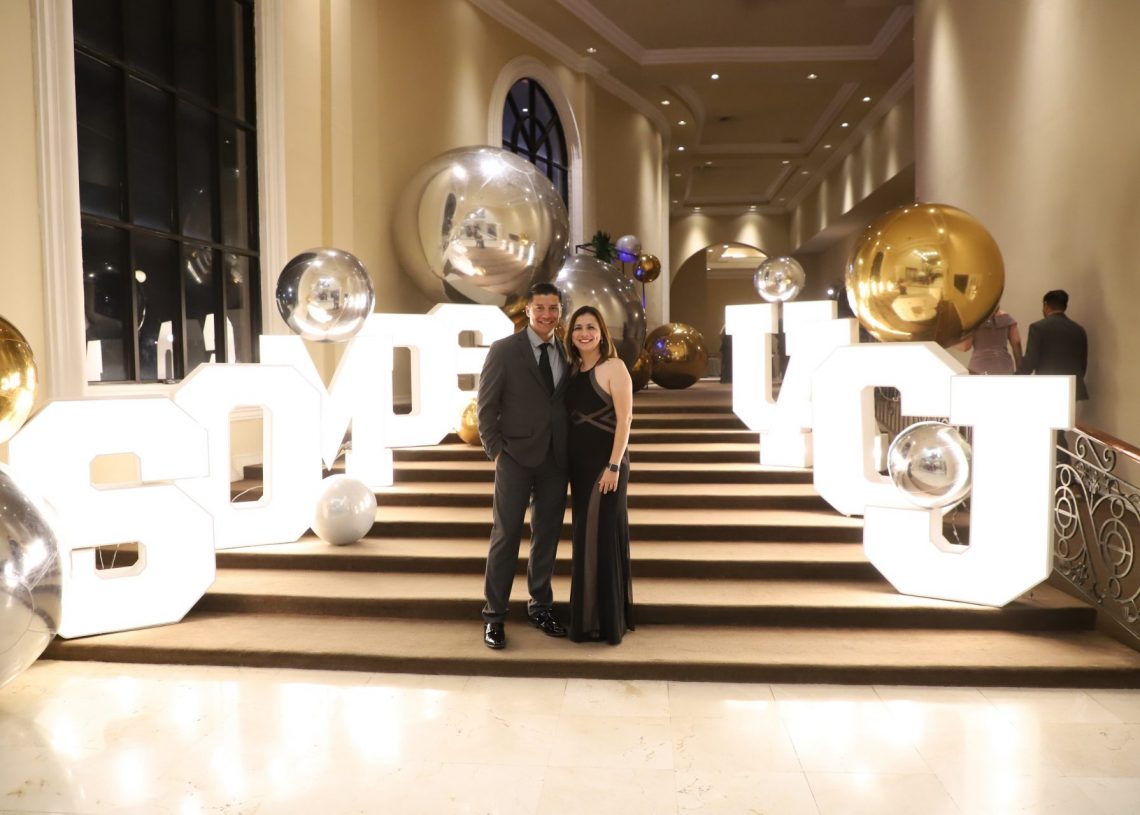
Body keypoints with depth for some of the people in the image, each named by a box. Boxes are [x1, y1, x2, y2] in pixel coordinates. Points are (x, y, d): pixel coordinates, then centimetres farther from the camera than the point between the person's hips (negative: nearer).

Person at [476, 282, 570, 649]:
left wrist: (571, 451, 3)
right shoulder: (504, 350, -3)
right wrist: (495, 450, -8)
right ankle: (494, 615, 10)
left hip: (556, 458, 4)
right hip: (516, 457, -4)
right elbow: (486, 405, -3)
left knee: (547, 535, 11)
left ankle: (540, 607, 25)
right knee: (506, 534, 1)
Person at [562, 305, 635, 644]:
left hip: (606, 462, -7)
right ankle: (587, 616, 24)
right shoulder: (573, 370, 10)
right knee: (585, 537, 12)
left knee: (603, 536, -1)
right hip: (579, 464, 7)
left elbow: (624, 420, -14)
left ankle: (608, 620, 11)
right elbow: (571, 419, 11)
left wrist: (614, 466, -19)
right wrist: (570, 466, 8)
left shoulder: (614, 367, -9)